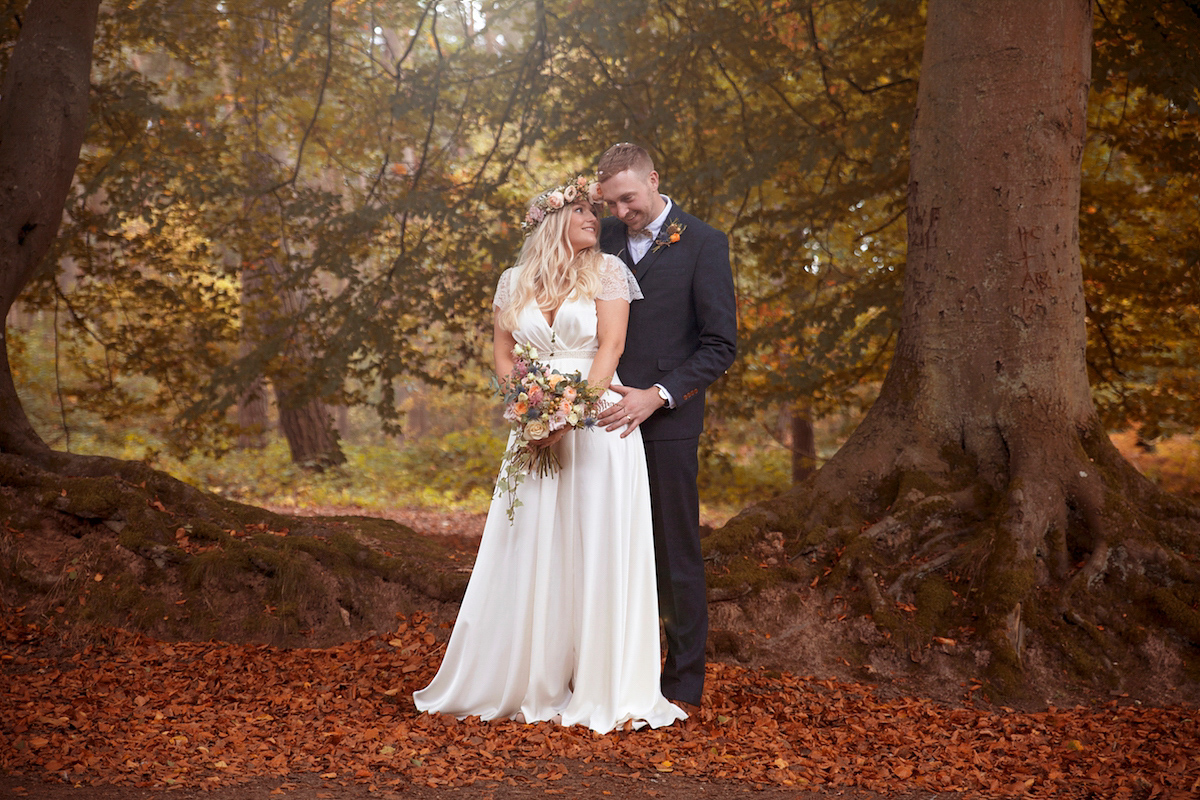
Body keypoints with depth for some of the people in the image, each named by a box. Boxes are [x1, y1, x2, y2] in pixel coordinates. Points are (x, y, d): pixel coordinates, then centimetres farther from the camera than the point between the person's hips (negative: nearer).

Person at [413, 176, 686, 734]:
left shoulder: (607, 272, 4)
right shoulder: (516, 282, 11)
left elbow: (611, 344, -5)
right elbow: (502, 352, 12)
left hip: (598, 421, -2)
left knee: (597, 550, -3)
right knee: (528, 550, 2)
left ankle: (602, 687, 4)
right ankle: (525, 683, 14)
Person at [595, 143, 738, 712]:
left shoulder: (704, 244, -3)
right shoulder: (605, 236, 11)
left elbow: (721, 345, -7)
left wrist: (656, 397, -15)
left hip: (667, 422, -4)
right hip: (608, 416, 4)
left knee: (675, 554, 3)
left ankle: (684, 684, 14)